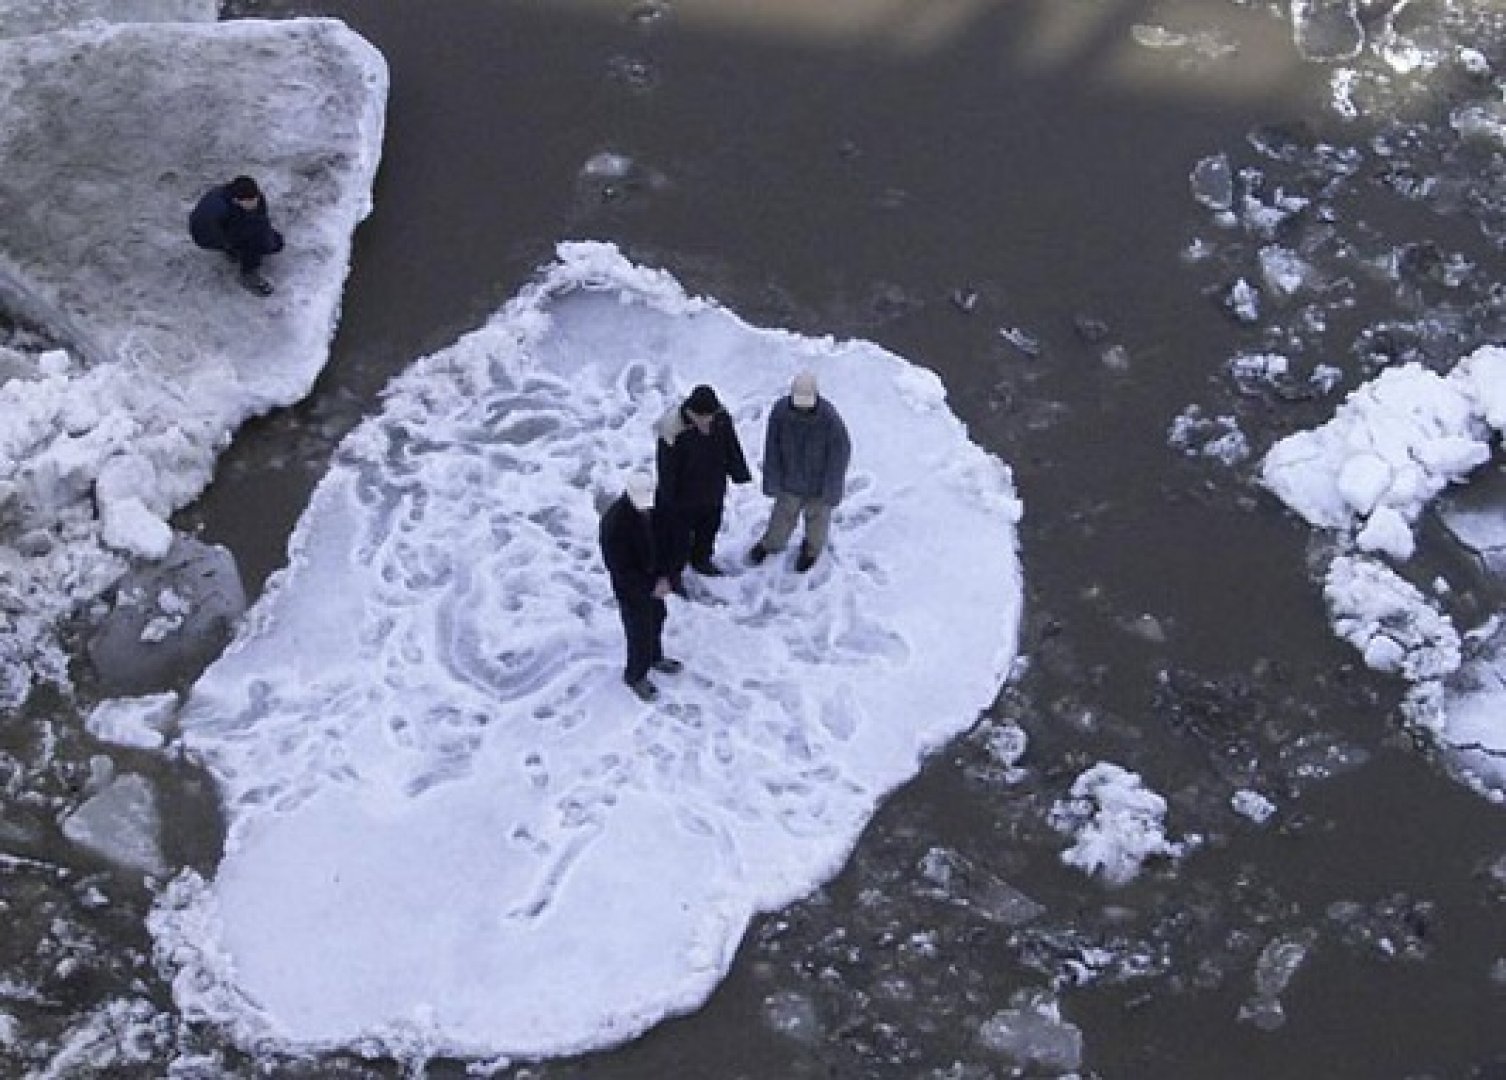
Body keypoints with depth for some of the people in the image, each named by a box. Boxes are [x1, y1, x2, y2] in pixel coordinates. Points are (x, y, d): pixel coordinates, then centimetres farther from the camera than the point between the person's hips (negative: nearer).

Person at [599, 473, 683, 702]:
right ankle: (635, 676, 31)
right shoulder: (614, 522, -35)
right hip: (631, 588, -7)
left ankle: (654, 657, 54)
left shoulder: (656, 509, -14)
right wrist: (651, 588, -23)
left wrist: (665, 577, -10)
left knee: (656, 617, 27)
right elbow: (619, 569, -27)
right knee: (640, 631, 6)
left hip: (655, 580, 7)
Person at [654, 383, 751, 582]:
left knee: (709, 528, 28)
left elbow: (732, 449, 3)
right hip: (682, 496, -6)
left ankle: (701, 559, 55)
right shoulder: (673, 430, -33)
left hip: (713, 492, 6)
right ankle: (671, 574, 34)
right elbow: (666, 468, -22)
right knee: (678, 535, 10)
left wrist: (740, 474, 13)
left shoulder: (722, 419, -17)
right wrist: (668, 498, -17)